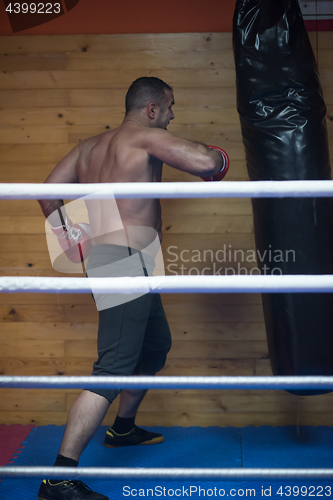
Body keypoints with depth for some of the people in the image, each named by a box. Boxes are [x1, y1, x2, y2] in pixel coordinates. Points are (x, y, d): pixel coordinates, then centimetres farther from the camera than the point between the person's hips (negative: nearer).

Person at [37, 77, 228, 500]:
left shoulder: (90, 145, 17)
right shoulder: (146, 137, -8)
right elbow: (206, 163, -19)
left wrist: (69, 239, 23)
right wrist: (217, 157, 3)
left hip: (102, 257, 10)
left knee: (156, 346, 27)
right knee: (115, 369, -14)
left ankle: (123, 429, 42)